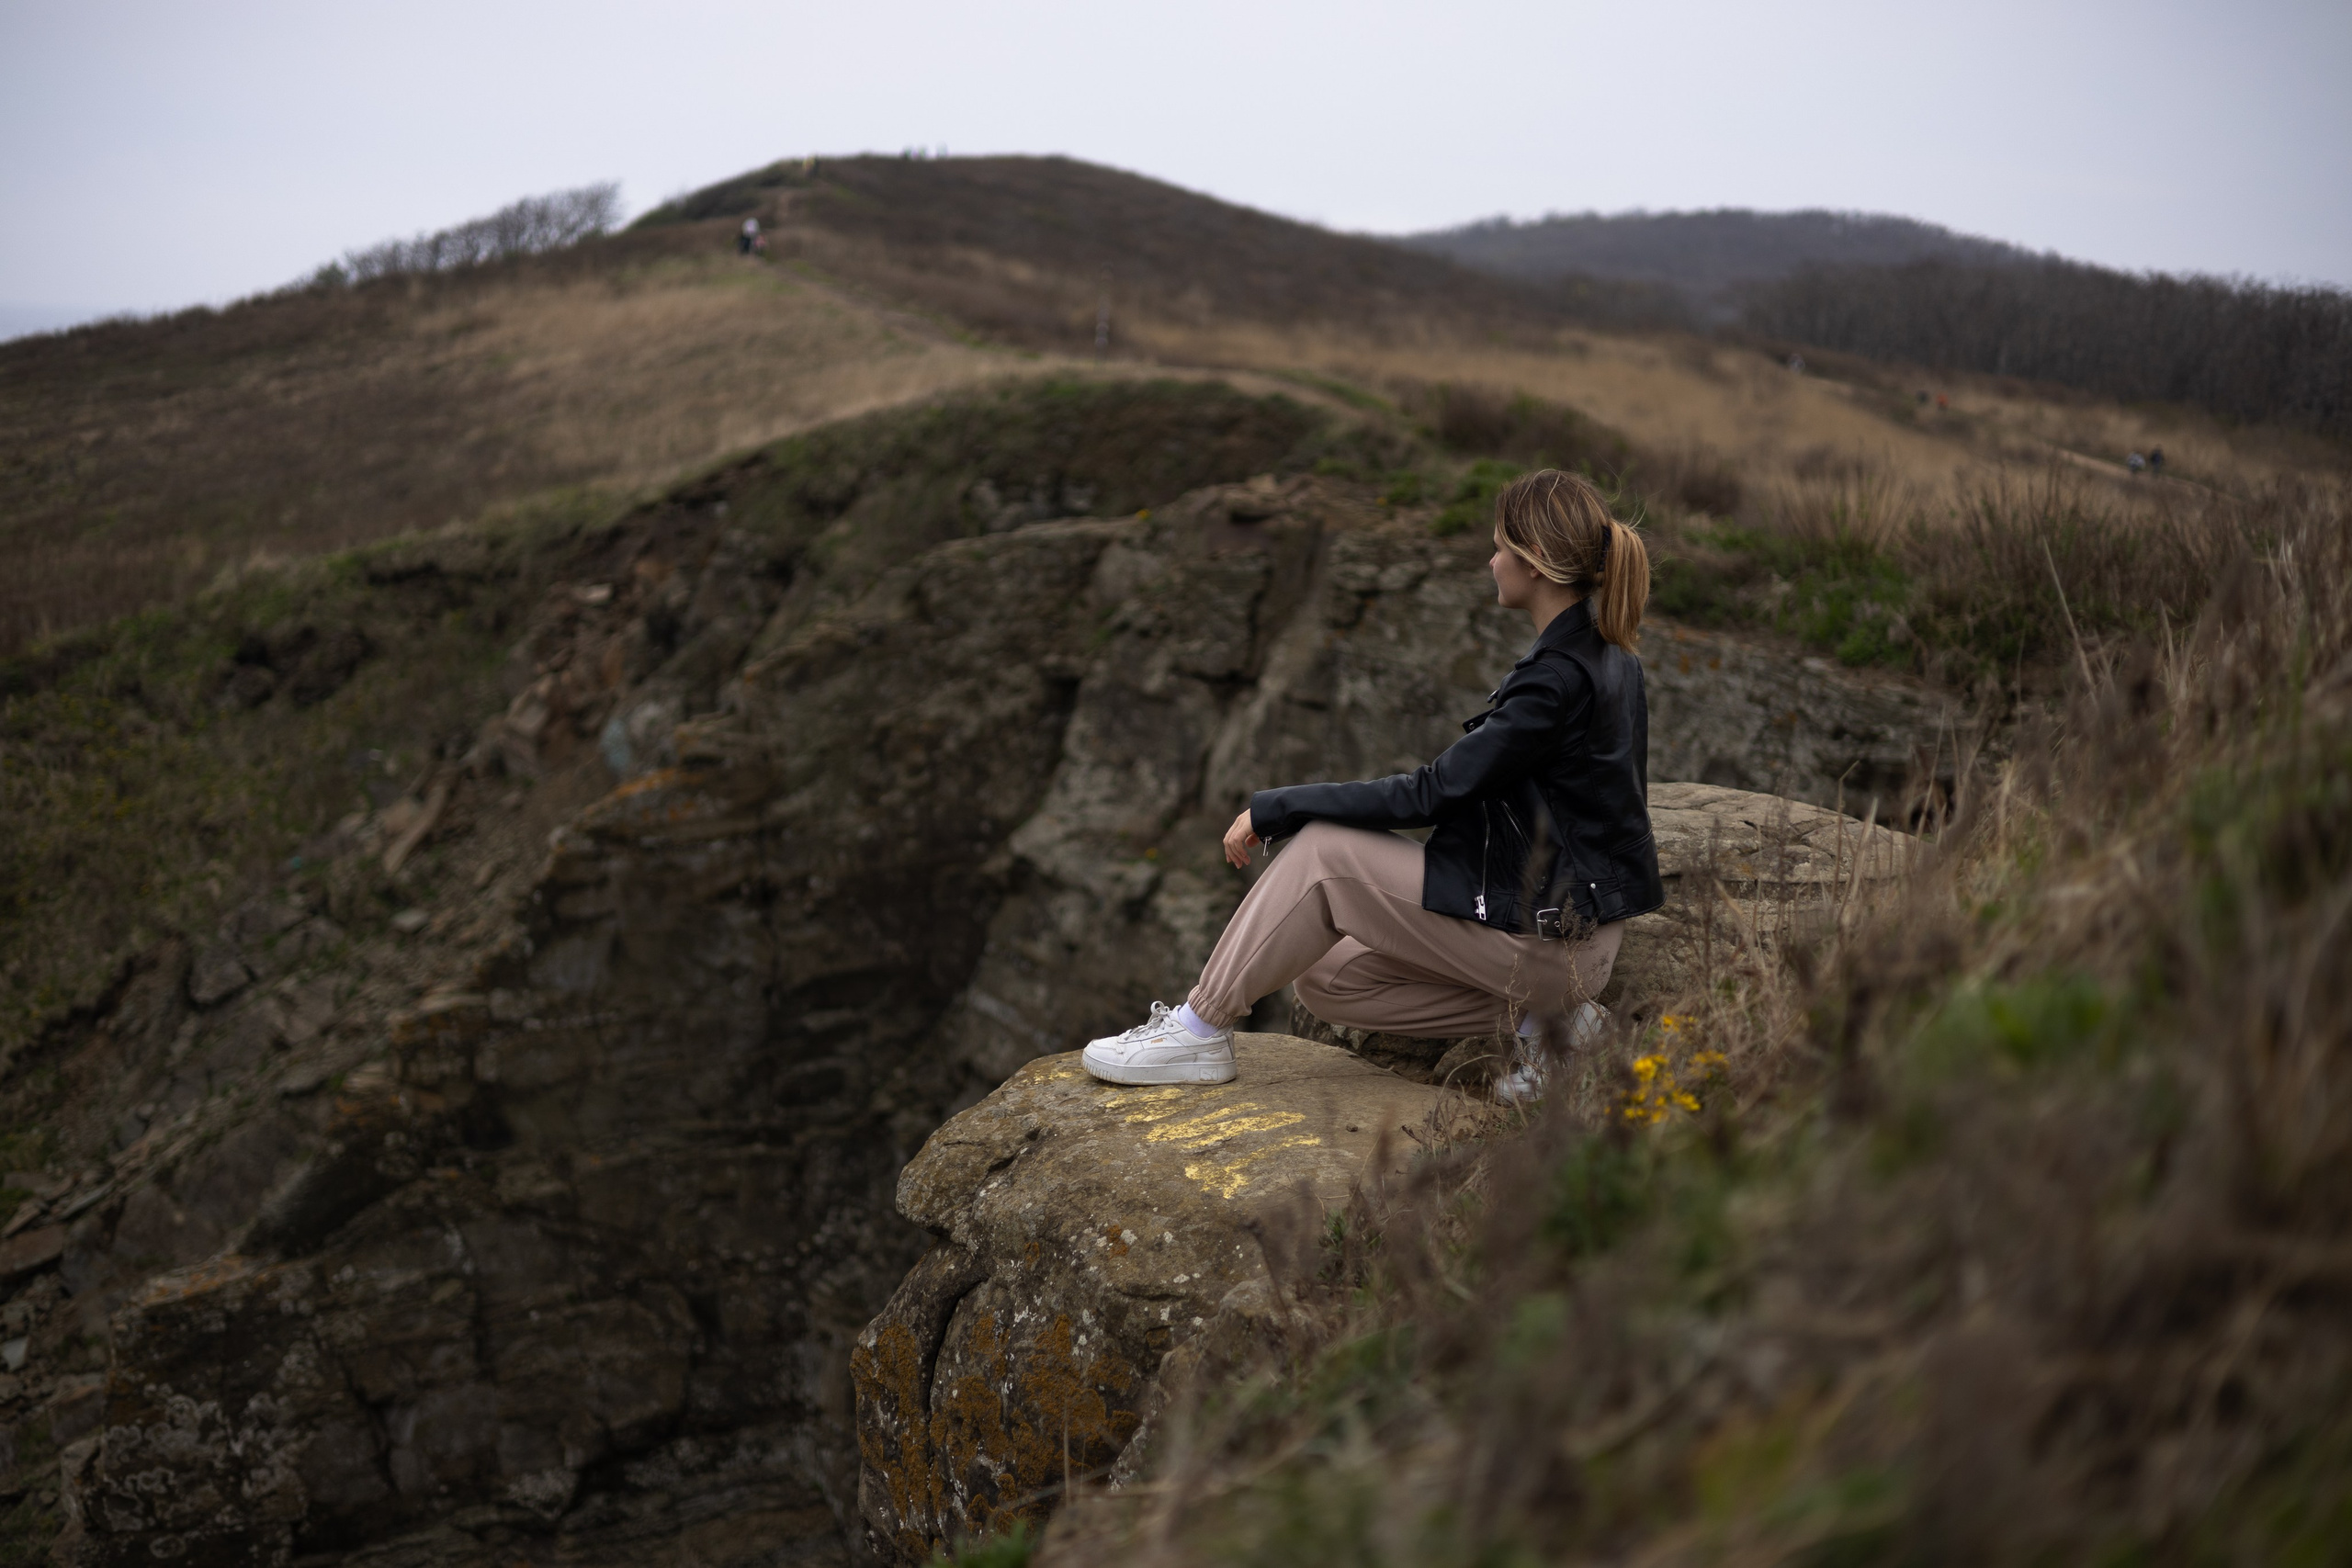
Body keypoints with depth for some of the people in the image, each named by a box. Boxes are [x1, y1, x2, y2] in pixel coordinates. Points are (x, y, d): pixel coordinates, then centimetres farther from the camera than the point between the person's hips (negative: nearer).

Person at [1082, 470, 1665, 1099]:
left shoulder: (1559, 679, -22)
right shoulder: (1604, 657, 8)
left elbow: (1433, 792, -21)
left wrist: (1274, 810, -15)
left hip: (1549, 939, -9)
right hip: (1570, 933, 9)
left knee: (1322, 852, -12)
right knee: (1325, 980, 10)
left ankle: (1199, 1030, -3)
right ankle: (1535, 1019, 5)